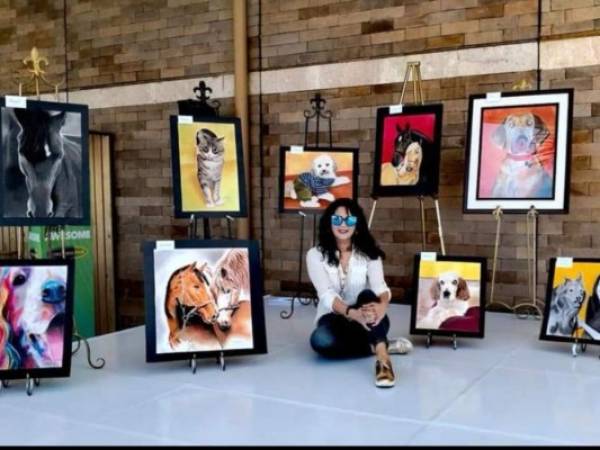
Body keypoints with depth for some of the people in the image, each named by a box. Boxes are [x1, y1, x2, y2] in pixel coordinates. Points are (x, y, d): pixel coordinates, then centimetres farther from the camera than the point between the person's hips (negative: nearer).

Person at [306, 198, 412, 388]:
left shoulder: (369, 253, -3)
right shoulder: (315, 255, -7)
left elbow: (380, 286, -19)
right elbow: (327, 294, -20)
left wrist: (382, 305, -44)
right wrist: (352, 313, -40)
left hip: (366, 320, 0)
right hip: (335, 318, 0)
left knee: (367, 295, -34)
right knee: (320, 340, -35)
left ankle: (382, 359, -50)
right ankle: (382, 346, -19)